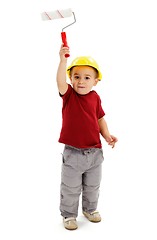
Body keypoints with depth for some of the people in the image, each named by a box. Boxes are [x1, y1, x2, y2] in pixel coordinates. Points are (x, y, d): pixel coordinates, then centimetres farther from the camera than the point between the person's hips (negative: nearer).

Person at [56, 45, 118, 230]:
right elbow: (60, 82, -31)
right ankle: (69, 215, 32)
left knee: (92, 186, 22)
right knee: (70, 189, 11)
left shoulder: (95, 98, -1)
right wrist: (63, 60, -43)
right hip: (73, 152, -3)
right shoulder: (69, 94, -10)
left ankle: (90, 209, 45)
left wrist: (107, 135, -4)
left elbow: (100, 118, 9)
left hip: (94, 151, 4)